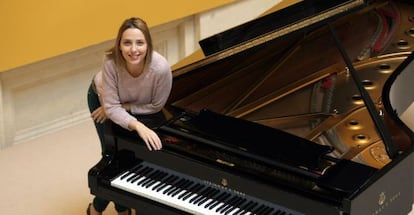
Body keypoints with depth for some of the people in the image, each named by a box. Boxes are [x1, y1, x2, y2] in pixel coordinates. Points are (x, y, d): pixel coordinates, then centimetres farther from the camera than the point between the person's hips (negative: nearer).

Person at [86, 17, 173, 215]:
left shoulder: (161, 68, -40)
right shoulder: (111, 61, -40)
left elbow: (156, 105, -22)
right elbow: (111, 106, -34)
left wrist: (119, 108, -21)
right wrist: (139, 126, -49)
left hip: (141, 105, 1)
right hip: (102, 96, -1)